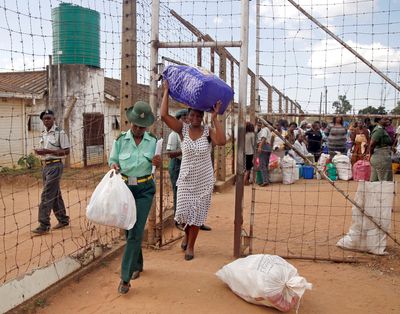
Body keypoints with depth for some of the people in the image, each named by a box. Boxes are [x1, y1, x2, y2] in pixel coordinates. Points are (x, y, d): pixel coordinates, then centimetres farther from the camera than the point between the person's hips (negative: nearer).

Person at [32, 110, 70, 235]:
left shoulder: (60, 133, -10)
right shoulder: (43, 134, 13)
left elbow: (66, 151, -13)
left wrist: (48, 151, -21)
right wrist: (39, 151, -1)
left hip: (55, 165, -8)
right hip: (45, 166, 8)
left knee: (47, 195, -11)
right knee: (55, 194, 14)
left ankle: (44, 225, -7)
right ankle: (63, 219, 25)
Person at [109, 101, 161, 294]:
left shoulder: (153, 141, -2)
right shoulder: (120, 140, -3)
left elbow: (156, 165, 6)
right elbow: (112, 160, 7)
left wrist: (157, 163, -18)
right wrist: (113, 165, -17)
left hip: (145, 189, -2)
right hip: (125, 187, 2)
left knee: (136, 231, -8)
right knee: (129, 230, 12)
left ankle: (125, 276, -4)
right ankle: (138, 264, 35)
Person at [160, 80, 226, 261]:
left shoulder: (208, 132, -7)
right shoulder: (182, 129, -5)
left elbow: (222, 141, -28)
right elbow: (164, 115, -17)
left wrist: (215, 119, -24)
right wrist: (166, 91, -14)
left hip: (204, 180, 0)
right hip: (186, 178, 1)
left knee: (197, 213, 7)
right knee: (183, 211, 0)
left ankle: (190, 245, 26)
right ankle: (187, 234, 35)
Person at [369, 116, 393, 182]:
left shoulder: (382, 130, 14)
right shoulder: (379, 131, -18)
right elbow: (371, 145, -25)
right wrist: (371, 155, -10)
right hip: (382, 160, -10)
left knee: (374, 181, 13)